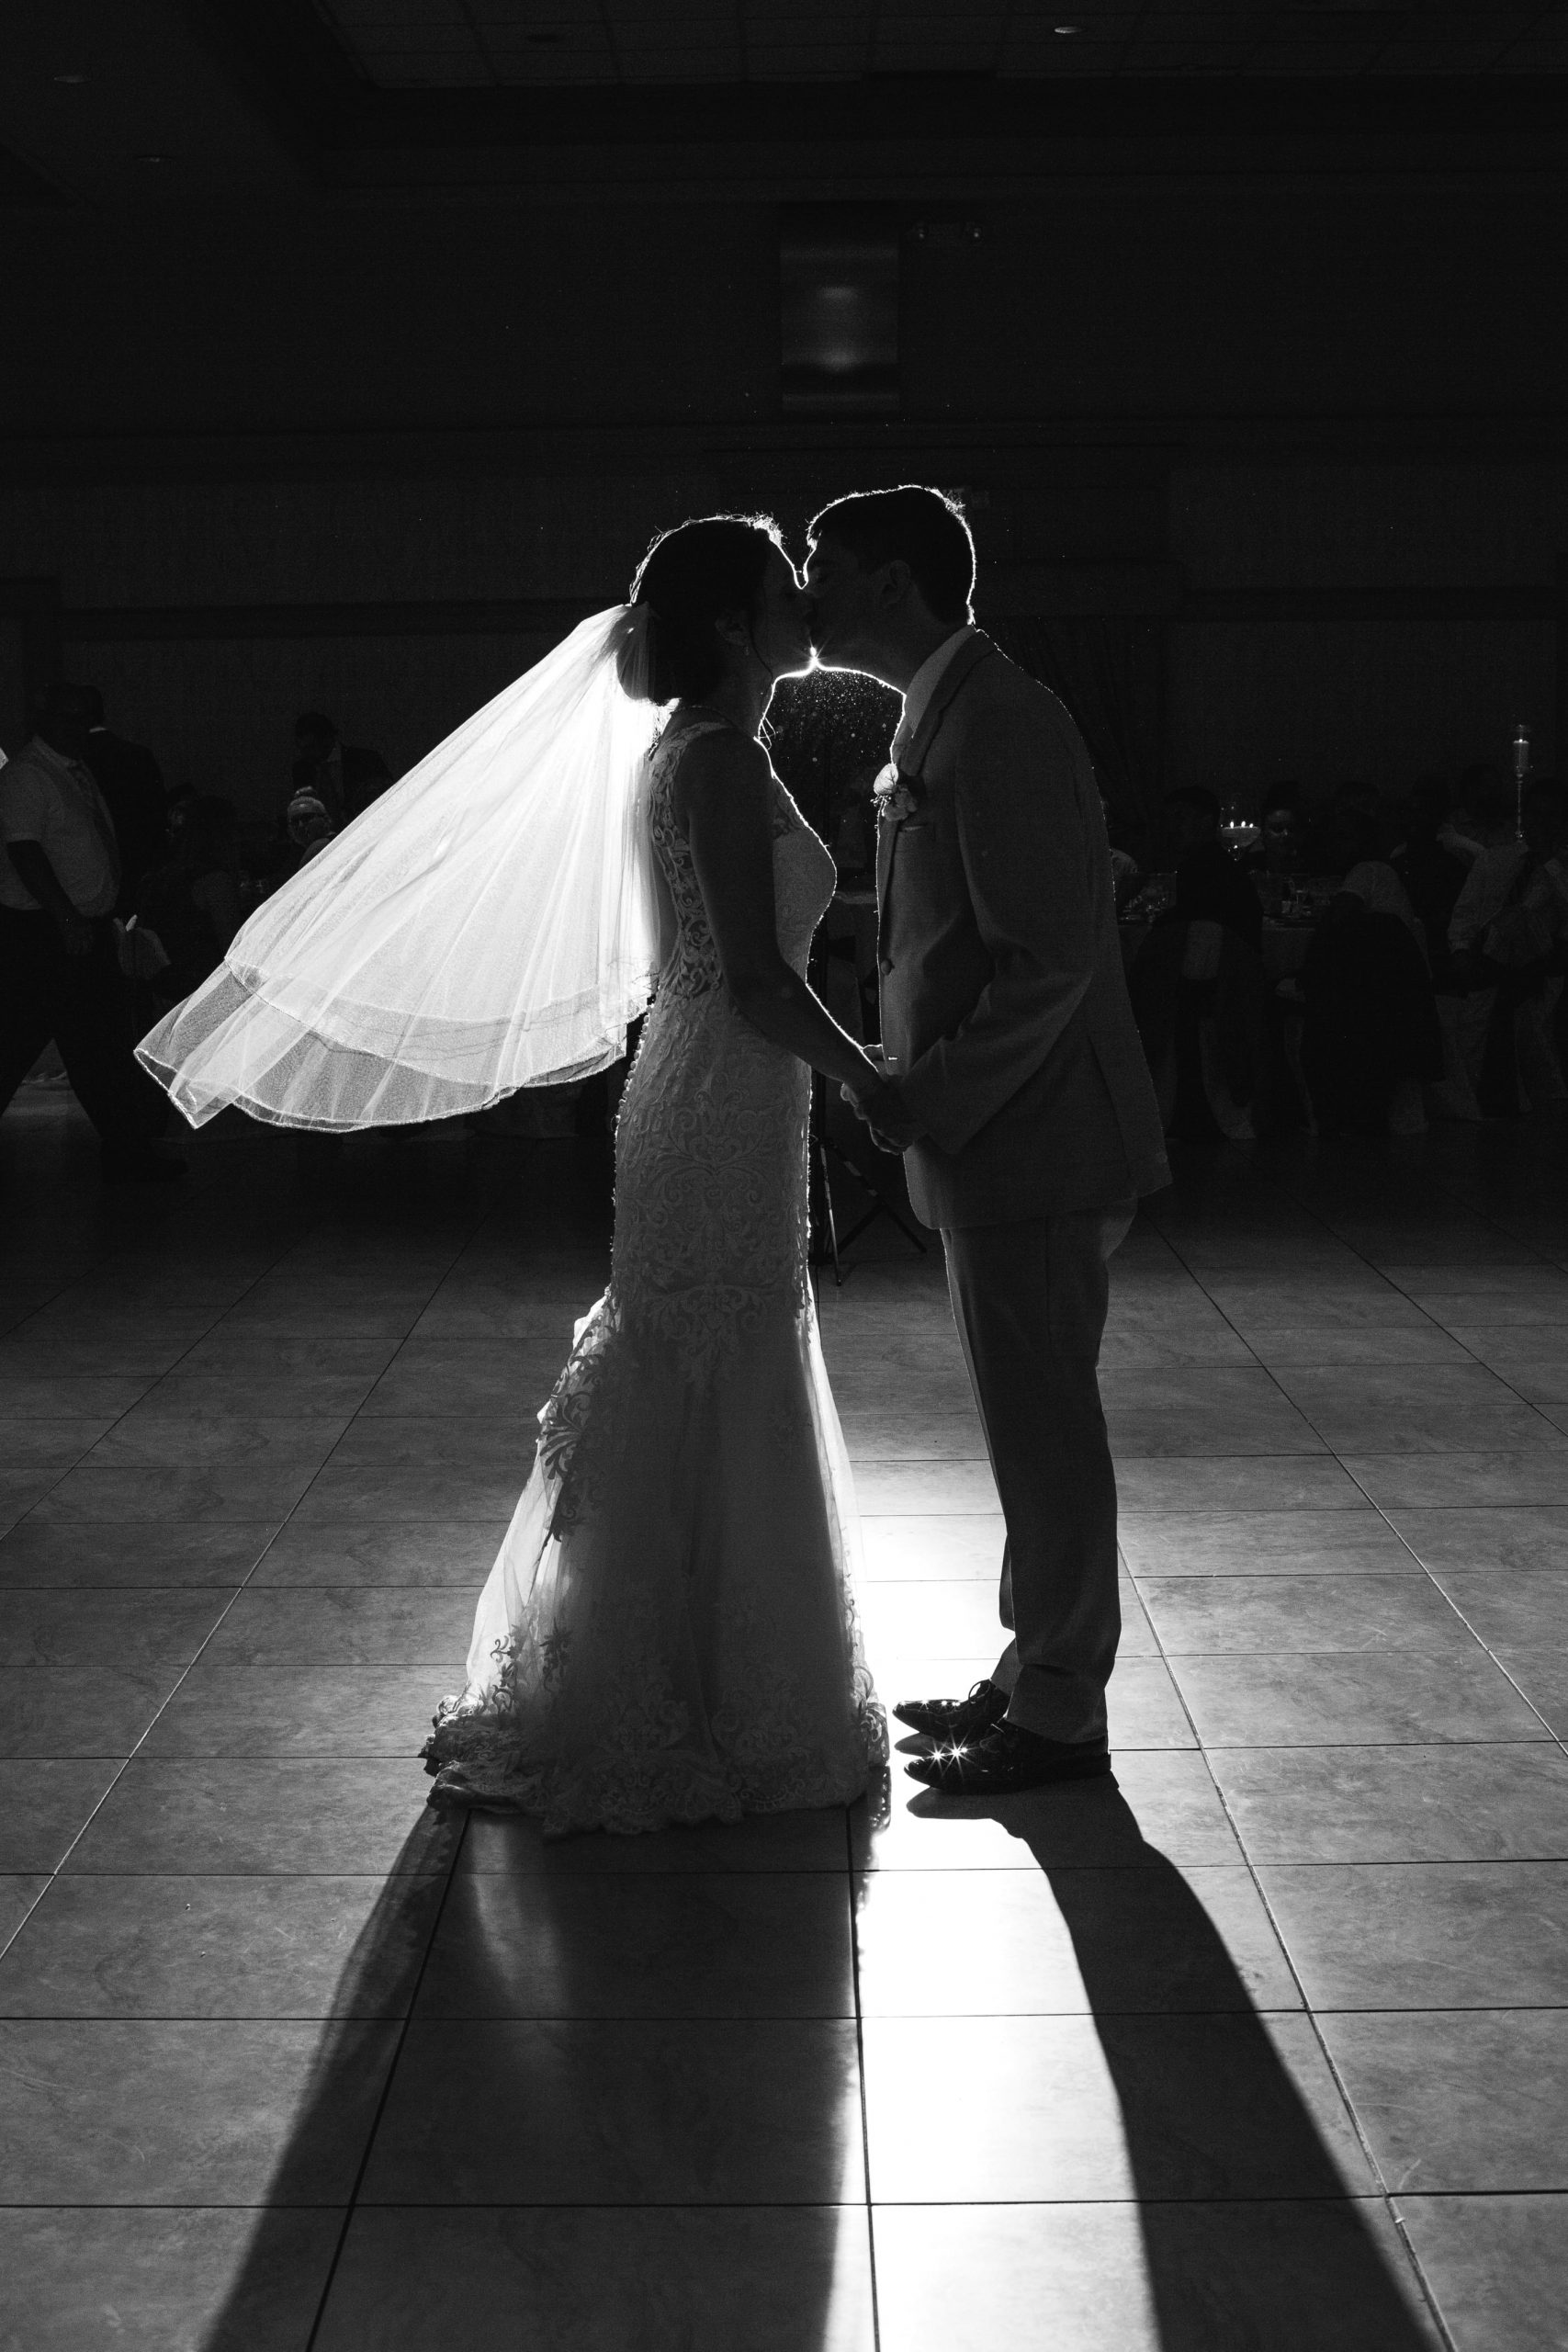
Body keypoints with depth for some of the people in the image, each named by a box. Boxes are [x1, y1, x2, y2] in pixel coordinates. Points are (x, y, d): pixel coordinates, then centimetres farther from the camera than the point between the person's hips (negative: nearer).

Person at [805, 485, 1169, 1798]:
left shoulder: (996, 721, -17)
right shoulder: (941, 721, 14)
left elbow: (1050, 961, -23)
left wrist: (930, 1100, -18)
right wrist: (917, 1091, 12)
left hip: (1033, 1145, -10)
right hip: (999, 1145, 10)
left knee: (1045, 1431, 1)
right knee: (1037, 1428, 18)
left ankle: (1058, 1719, 14)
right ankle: (1034, 1675, 31)